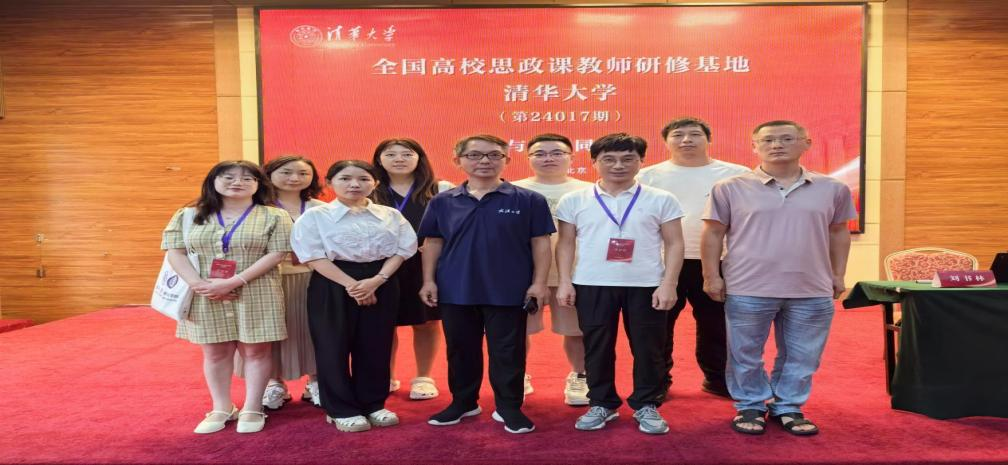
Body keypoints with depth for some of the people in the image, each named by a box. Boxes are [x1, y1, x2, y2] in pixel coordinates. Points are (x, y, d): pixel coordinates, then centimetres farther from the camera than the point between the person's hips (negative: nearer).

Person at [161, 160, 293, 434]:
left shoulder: (274, 217, -1)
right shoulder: (188, 216, 8)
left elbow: (276, 254, -10)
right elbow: (175, 251, 1)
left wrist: (233, 282, -18)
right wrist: (197, 283, -15)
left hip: (256, 295, -2)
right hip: (205, 297, 2)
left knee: (255, 350, 3)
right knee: (214, 352, 9)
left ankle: (252, 409, 16)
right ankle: (221, 409, 23)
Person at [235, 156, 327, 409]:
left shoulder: (320, 208, 4)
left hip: (312, 279, 2)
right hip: (270, 279, -1)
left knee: (312, 329, 6)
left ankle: (315, 382, 22)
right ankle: (274, 384, 23)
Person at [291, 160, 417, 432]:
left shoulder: (390, 216, 6)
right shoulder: (315, 216, -2)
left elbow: (402, 250, 2)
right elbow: (314, 257, -9)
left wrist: (376, 280, -14)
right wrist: (351, 284, -17)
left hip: (382, 285, 2)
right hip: (332, 286, -2)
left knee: (376, 346, 8)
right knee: (334, 347, 2)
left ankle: (373, 404, 23)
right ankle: (341, 410, 17)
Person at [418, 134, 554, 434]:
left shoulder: (529, 200, -3)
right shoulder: (442, 202, 4)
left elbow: (540, 243, -1)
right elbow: (432, 243, 9)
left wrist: (539, 282, -6)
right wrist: (429, 280, 3)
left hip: (508, 292, -2)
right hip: (455, 291, 3)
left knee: (507, 352, 6)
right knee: (460, 350, 15)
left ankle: (509, 408, 21)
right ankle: (463, 403, 32)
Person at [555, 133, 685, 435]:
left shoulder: (661, 200, 3)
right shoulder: (574, 201, 6)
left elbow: (674, 244, 3)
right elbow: (566, 243, 9)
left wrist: (669, 284, -6)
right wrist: (565, 281, 1)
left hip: (647, 285, 0)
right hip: (592, 285, 1)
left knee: (648, 348, 6)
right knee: (597, 348, 8)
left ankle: (647, 406, 22)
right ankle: (601, 404, 24)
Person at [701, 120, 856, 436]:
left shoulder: (832, 189, 5)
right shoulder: (730, 188, -3)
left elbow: (838, 233, 14)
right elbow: (713, 234, 0)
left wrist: (838, 275, 11)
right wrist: (712, 276, -4)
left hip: (812, 291, 2)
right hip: (748, 290, -2)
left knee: (801, 356, 11)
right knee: (745, 354, 8)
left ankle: (788, 408, 28)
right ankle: (750, 407, 25)